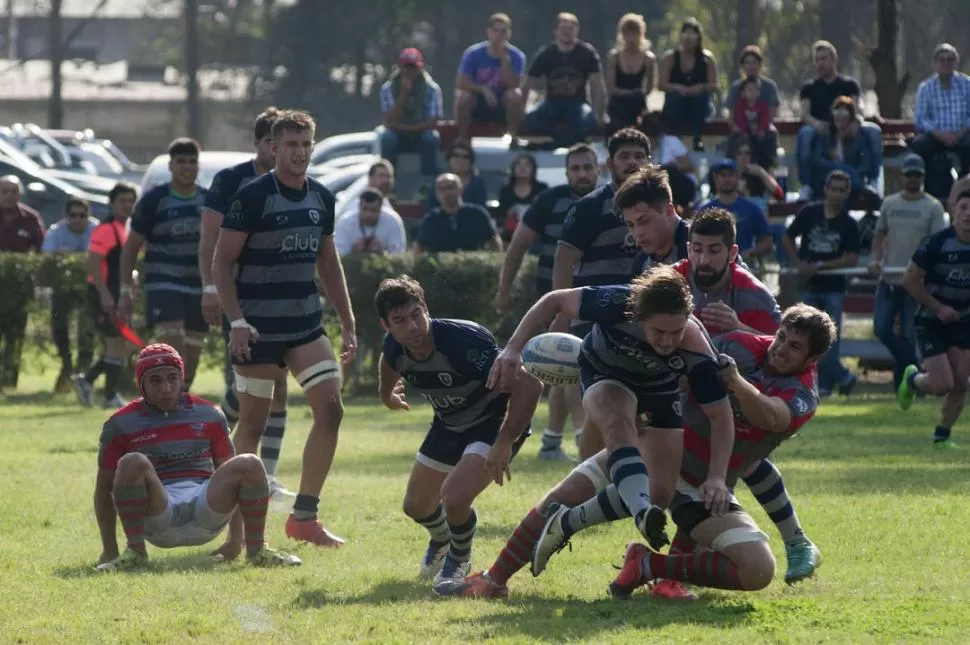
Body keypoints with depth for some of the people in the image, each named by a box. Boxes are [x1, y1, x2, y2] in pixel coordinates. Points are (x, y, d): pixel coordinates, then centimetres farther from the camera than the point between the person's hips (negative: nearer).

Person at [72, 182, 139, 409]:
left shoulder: (122, 229, 16)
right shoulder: (106, 229, -13)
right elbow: (92, 263, -21)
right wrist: (105, 295, -26)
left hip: (114, 297, 10)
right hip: (104, 296, -10)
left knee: (123, 346, 10)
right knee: (117, 342, -9)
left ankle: (86, 380, 18)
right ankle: (111, 397, -3)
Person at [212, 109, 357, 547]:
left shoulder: (321, 198, 8)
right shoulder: (252, 197, -11)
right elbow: (222, 262, -11)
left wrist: (347, 322, 14)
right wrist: (236, 321, -19)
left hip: (305, 324, 6)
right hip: (258, 327, -6)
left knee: (330, 410, -4)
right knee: (253, 422, -1)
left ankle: (304, 517, 4)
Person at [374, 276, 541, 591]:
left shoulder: (464, 340, -38)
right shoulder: (395, 347, -17)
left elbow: (528, 386, -38)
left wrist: (504, 444, -40)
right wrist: (387, 393, 32)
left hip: (495, 422, -7)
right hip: (449, 424, 7)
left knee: (454, 496, -26)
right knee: (416, 505, 16)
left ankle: (458, 561, 10)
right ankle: (441, 541, 56)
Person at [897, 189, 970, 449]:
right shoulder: (937, 242, -19)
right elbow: (910, 280, -12)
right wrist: (938, 308, -15)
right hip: (932, 320, -4)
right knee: (942, 384, -11)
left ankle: (942, 436, 18)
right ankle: (913, 379, 24)